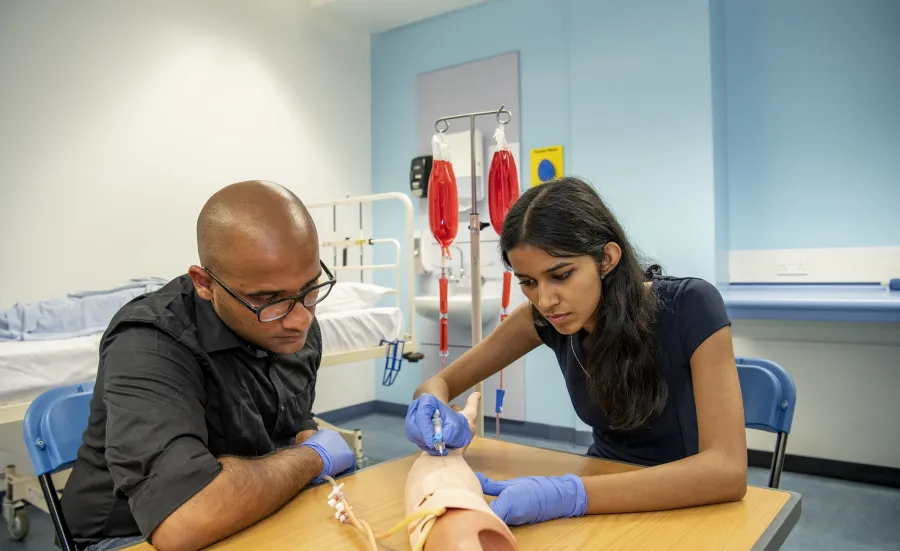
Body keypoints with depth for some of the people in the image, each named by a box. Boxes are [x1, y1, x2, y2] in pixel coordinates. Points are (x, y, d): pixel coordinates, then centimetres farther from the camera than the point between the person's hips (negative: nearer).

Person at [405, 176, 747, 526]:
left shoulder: (690, 308, -21)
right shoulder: (544, 316, -11)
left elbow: (727, 470, -28)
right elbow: (441, 383, -4)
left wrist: (572, 495, -39)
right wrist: (432, 408, -27)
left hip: (690, 508, -2)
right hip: (612, 500, 3)